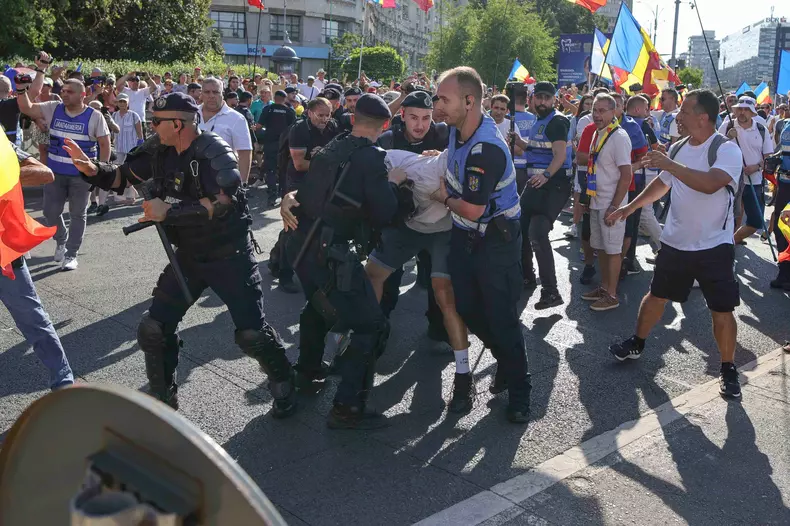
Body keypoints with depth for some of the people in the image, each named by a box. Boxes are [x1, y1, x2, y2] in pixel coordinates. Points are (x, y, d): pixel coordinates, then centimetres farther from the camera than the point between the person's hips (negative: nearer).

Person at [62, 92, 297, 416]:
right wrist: (93, 169, -11)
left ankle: (284, 386, 21)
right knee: (153, 329, 4)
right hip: (189, 255, 6)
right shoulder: (160, 150, 0)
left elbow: (221, 203, -31)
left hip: (230, 256, -6)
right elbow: (123, 177, 9)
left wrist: (168, 211, -27)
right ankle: (163, 396, 24)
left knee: (251, 334, -6)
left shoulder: (214, 151, -20)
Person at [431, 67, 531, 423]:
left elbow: (472, 209, -27)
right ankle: (507, 362, 34)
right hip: (465, 236, 9)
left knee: (501, 319, -3)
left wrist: (443, 197, -9)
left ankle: (519, 392, 12)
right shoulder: (458, 128, -3)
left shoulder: (486, 149, -30)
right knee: (468, 310, 13)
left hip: (496, 242, -9)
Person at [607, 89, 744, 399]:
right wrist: (631, 207, 18)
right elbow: (663, 183, 20)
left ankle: (728, 371, 17)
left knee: (722, 309, 1)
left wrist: (670, 164, -32)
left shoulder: (727, 149, -17)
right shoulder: (678, 148, 5)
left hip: (714, 246, -6)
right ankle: (636, 345, 36)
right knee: (656, 295, 17)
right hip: (675, 242, 6)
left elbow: (711, 184, -35)